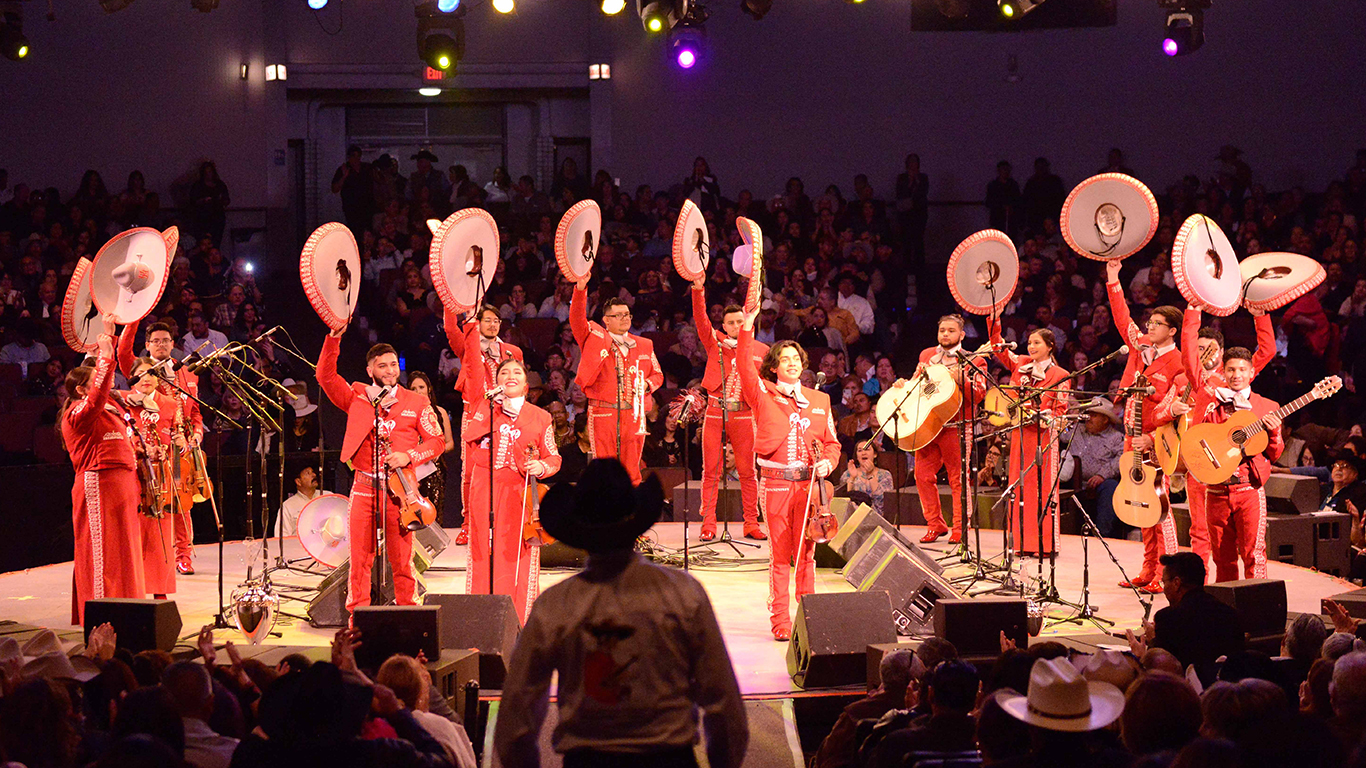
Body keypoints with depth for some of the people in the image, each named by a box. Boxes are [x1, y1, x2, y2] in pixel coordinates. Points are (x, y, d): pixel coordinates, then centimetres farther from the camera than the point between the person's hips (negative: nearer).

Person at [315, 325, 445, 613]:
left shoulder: (416, 403, 9)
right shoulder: (357, 397, 9)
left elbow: (437, 440, 9)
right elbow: (325, 376, -1)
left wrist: (409, 456, -7)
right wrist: (334, 338, -12)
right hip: (364, 486, 1)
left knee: (401, 559, 0)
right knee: (360, 557, 0)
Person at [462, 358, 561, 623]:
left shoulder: (540, 418, 10)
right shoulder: (485, 407, 11)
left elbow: (553, 457, 11)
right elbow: (469, 436, -7)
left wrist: (542, 467, -11)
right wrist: (490, 405, -11)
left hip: (521, 494, 0)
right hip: (484, 490, 0)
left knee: (519, 556, -4)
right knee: (482, 552, 0)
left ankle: (519, 620, 2)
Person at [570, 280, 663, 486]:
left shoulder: (644, 345, 16)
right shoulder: (596, 338, 5)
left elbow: (657, 374, 23)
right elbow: (577, 318, -9)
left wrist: (646, 384, 0)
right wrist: (581, 288, -22)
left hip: (633, 414, 3)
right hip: (603, 414, -3)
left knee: (631, 471, 4)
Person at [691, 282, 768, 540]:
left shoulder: (760, 350, 9)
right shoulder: (715, 342, 7)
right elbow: (700, 318, -5)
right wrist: (698, 288, -17)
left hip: (744, 415, 0)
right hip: (715, 412, 0)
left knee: (748, 471, 2)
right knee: (710, 470, 0)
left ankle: (751, 524, 9)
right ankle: (708, 524, 5)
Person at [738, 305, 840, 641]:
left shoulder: (819, 400, 13)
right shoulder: (763, 394, 4)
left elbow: (832, 443, 17)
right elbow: (744, 366, -13)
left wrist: (827, 462, -4)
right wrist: (747, 327, -20)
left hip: (808, 484, 2)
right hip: (775, 483, -2)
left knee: (806, 553, 4)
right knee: (780, 556, 2)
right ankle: (780, 621, 8)